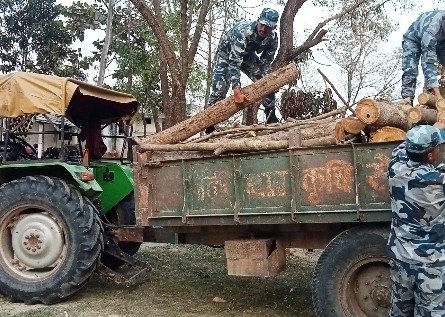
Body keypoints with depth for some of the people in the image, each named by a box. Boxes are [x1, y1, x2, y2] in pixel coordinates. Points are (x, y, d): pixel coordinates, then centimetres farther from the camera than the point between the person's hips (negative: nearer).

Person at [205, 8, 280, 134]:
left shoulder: (273, 38, -23)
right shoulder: (243, 32, -41)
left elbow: (265, 63, -12)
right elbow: (234, 62, -45)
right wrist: (236, 89, -52)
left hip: (247, 54, 5)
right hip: (227, 52, -5)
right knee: (219, 89, -18)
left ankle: (271, 117, 4)